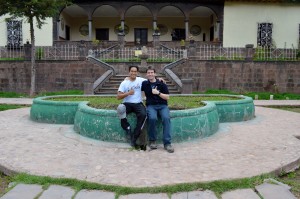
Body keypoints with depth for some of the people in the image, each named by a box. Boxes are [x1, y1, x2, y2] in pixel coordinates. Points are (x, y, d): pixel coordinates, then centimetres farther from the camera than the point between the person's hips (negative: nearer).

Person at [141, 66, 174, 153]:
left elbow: (167, 97, 3)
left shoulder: (162, 84, 6)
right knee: (152, 118, -33)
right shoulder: (144, 84, 11)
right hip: (151, 106, 0)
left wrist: (158, 93, -10)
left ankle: (167, 143, -28)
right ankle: (152, 141, -14)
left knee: (166, 118, -31)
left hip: (162, 105, 0)